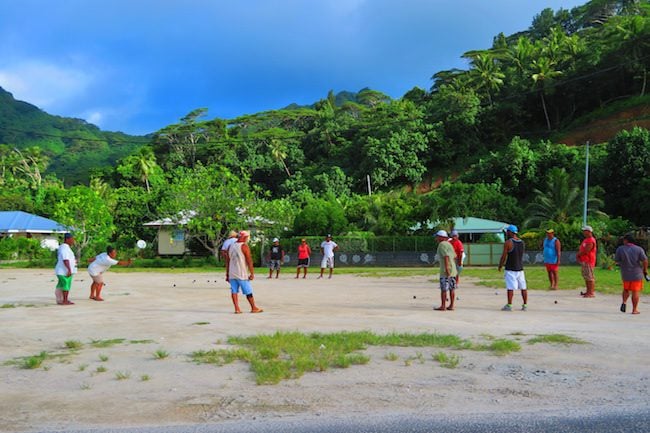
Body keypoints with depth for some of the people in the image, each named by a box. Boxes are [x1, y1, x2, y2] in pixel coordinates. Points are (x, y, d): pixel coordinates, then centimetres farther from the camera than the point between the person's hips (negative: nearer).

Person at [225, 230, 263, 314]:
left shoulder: (231, 246, 11)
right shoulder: (244, 246, -9)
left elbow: (227, 262, 14)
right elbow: (249, 261, -12)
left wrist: (227, 274, 19)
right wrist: (252, 273, -8)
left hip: (232, 273, 6)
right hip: (242, 274, -6)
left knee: (234, 291, 6)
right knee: (248, 291, 3)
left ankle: (237, 309, 4)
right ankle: (254, 308, 11)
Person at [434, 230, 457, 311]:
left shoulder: (442, 244, -9)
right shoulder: (449, 244, 17)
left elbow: (446, 256, -20)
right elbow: (454, 256, 19)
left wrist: (446, 268, -24)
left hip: (445, 271, -9)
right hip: (453, 269, 9)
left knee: (444, 289, -4)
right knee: (452, 288, 8)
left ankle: (443, 306, -2)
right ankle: (451, 306, 11)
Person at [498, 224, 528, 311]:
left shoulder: (508, 243, -13)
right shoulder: (522, 242, 7)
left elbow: (504, 256, -11)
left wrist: (500, 266, 2)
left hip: (510, 269, -6)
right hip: (520, 268, 6)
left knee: (510, 288, -4)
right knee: (523, 287, 10)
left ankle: (509, 305, -3)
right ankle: (525, 305, 14)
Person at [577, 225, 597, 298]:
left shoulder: (591, 241, -17)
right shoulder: (586, 239, 17)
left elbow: (586, 251, -22)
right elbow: (581, 248, 21)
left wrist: (578, 254, -7)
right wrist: (578, 254, 3)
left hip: (588, 261, -10)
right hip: (584, 261, 10)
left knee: (590, 277, -8)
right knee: (586, 277, 15)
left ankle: (592, 293, -6)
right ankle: (588, 291, 23)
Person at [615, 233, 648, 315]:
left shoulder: (620, 249, -7)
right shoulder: (639, 249, -8)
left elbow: (617, 261, -2)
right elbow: (645, 261, -10)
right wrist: (645, 270, 4)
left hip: (625, 274, 1)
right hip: (637, 274, -1)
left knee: (626, 289, 22)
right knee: (635, 292, 7)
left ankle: (624, 302, 1)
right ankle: (634, 309, 11)